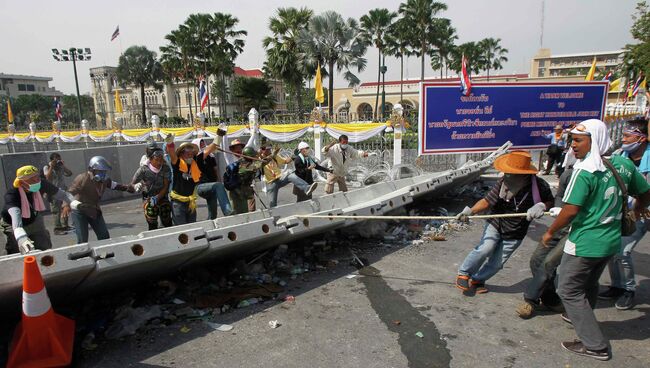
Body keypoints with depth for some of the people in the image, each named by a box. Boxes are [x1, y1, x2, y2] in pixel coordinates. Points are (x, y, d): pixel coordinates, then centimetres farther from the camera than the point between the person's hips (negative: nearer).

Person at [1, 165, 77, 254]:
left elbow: (61, 194, -20)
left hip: (34, 220, 4)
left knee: (45, 249, 9)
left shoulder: (42, 184, -25)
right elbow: (15, 215, -52)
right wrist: (21, 237, -69)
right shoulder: (11, 194, -35)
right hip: (14, 226, -4)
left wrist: (74, 202, -42)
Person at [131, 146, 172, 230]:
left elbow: (166, 186, -12)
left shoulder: (165, 168, -14)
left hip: (162, 197, 2)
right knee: (152, 226, -6)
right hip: (148, 199, -2)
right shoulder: (143, 170, -18)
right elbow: (132, 183, -7)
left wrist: (157, 197, -25)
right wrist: (137, 186, -31)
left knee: (167, 223, 8)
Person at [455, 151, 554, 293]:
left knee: (496, 263, 5)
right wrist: (471, 210, -34)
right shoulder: (503, 182, -20)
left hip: (515, 234, 1)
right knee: (485, 249, -23)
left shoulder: (539, 185, -19)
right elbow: (487, 201, -17)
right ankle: (464, 273, 0)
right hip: (495, 224, -1)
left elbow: (550, 201, -2)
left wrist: (541, 206, -25)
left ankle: (477, 279, 31)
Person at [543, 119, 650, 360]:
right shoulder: (624, 164, 1)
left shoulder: (585, 171, -21)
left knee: (569, 290, 5)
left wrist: (550, 232, -9)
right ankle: (581, 319, 47)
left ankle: (595, 345, 10)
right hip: (611, 241, 8)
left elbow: (571, 210, -23)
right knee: (589, 285, 26)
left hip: (585, 243, -8)